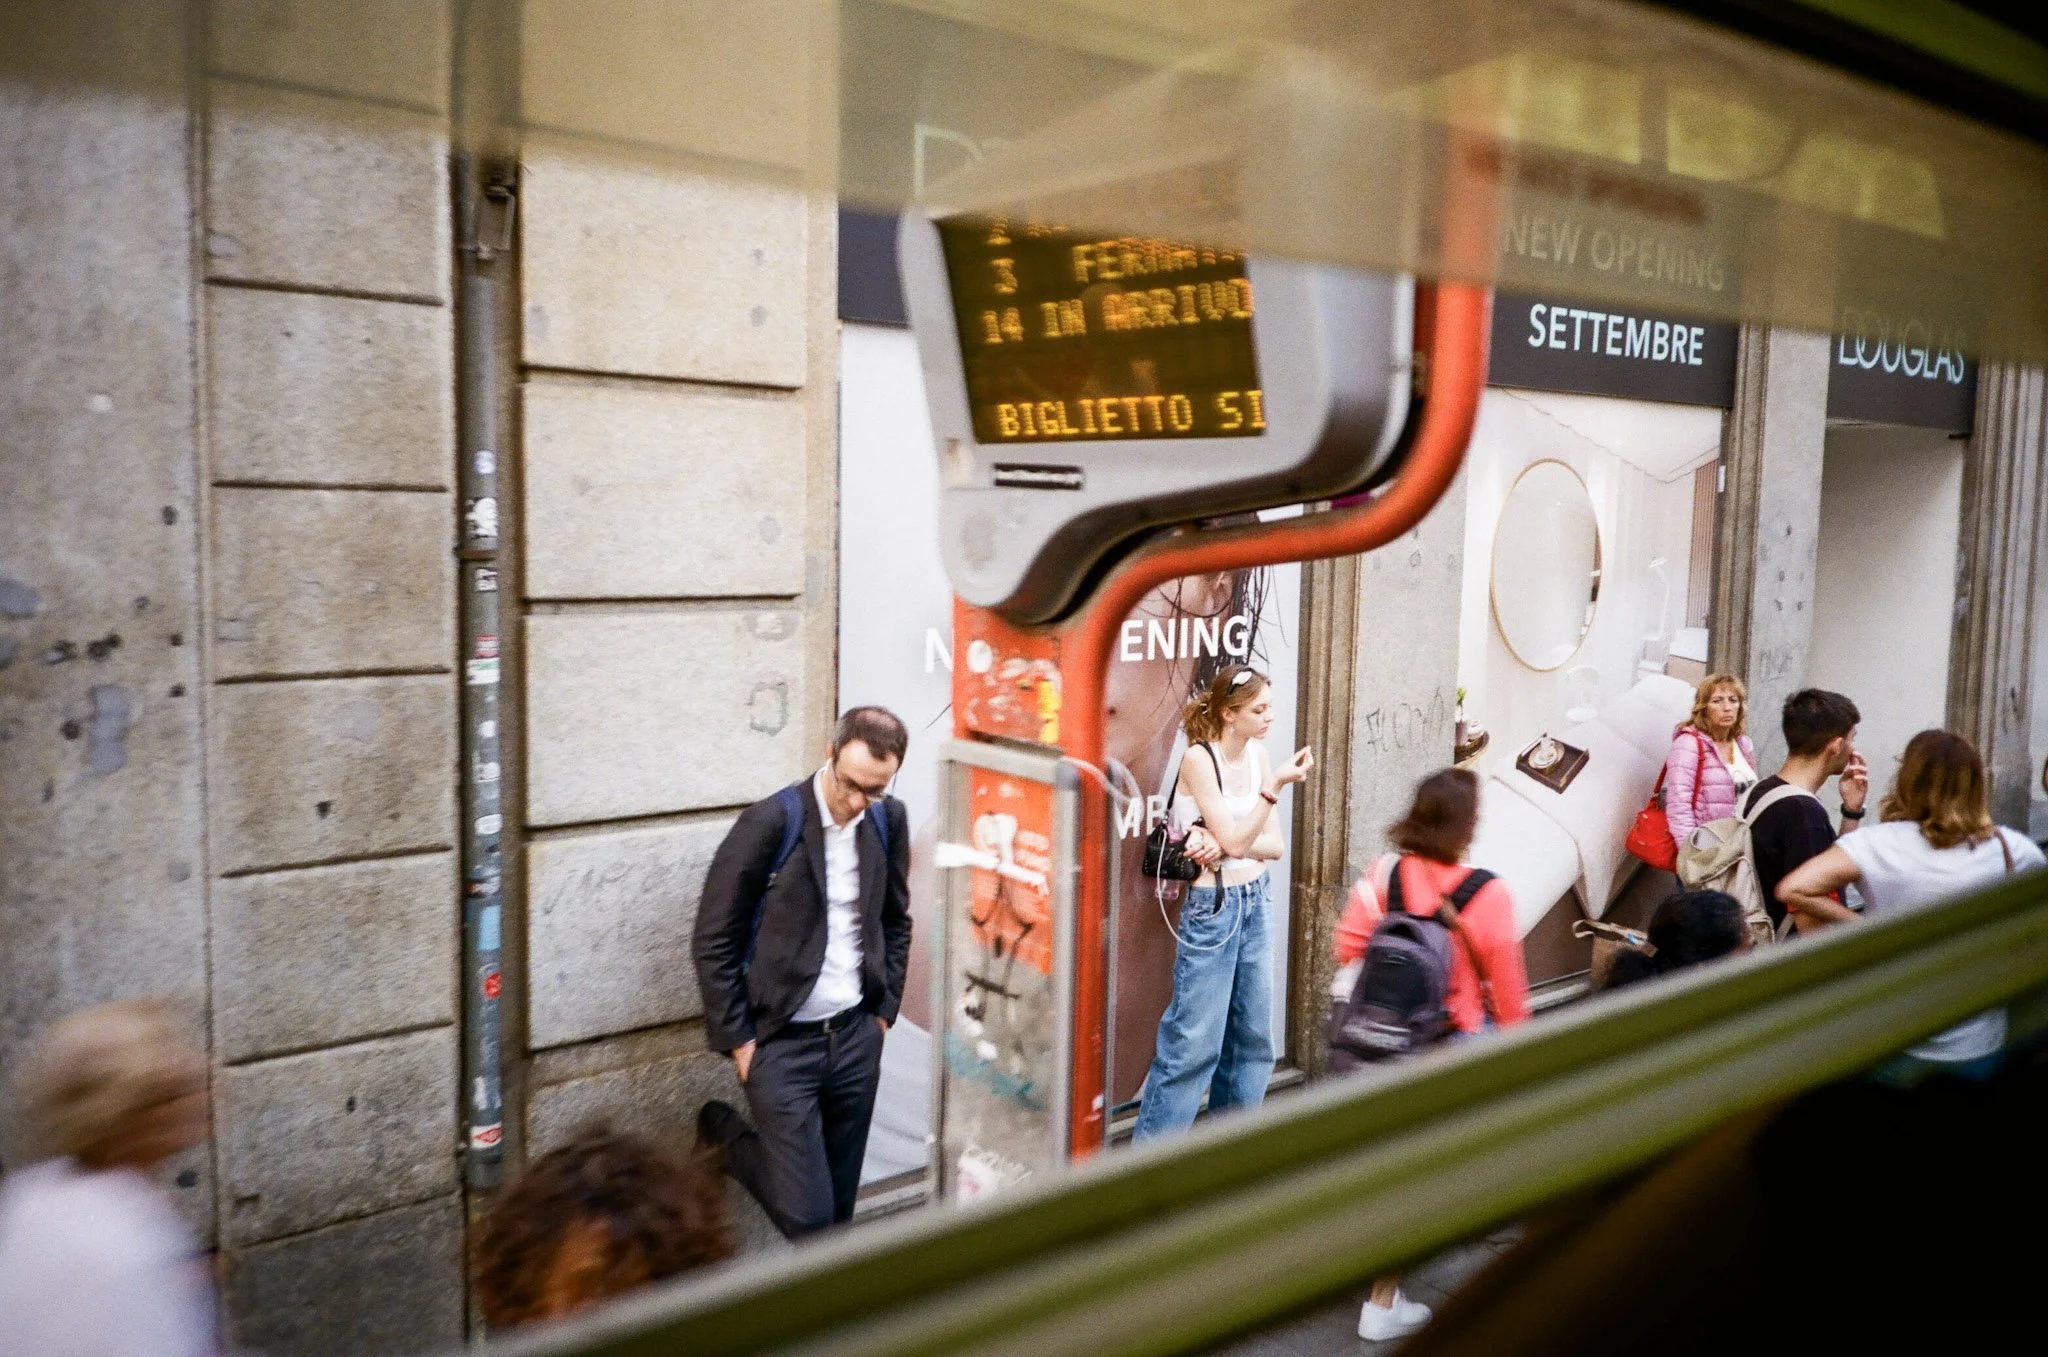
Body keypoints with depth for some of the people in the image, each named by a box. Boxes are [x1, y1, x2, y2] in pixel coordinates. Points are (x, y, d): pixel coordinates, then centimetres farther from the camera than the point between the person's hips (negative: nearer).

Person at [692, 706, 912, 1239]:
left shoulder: (888, 821, 0)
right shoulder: (769, 823, -16)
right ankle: (724, 1136, 21)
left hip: (857, 1036, 5)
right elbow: (714, 943, -10)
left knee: (839, 1207, 11)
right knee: (806, 1215, -3)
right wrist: (739, 1041, -9)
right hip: (783, 1041, -5)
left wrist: (884, 1010, 8)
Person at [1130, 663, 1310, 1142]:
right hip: (1213, 905, -7)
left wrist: (1225, 845, -15)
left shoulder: (1257, 754, 4)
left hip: (1256, 901, 7)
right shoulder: (1198, 758, -15)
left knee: (1251, 1032, 13)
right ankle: (1151, 1149, 10)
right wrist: (1277, 784, -26)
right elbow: (1234, 838, -20)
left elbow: (1275, 845, 2)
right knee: (1194, 1039, -2)